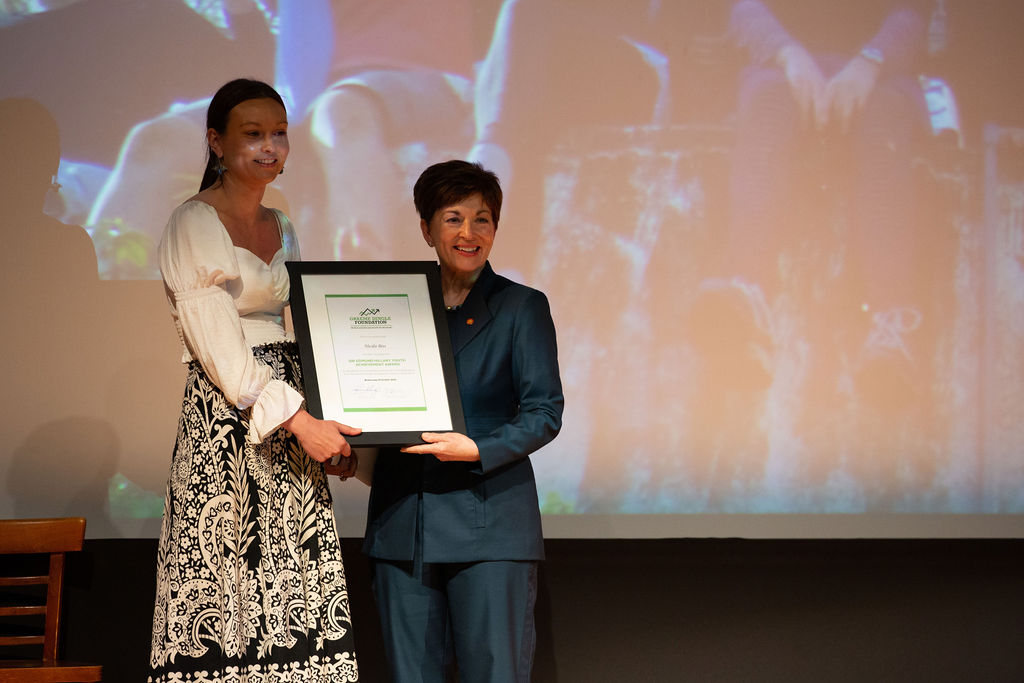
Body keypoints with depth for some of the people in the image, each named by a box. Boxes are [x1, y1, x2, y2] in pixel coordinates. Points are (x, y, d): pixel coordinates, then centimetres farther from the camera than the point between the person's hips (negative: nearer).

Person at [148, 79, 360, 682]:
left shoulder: (282, 229, 17)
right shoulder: (193, 225, -5)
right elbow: (217, 345, -12)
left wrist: (329, 421, 6)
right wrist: (297, 420, -16)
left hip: (296, 419, 7)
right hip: (225, 418, -7)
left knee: (296, 589, 1)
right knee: (225, 585, -8)